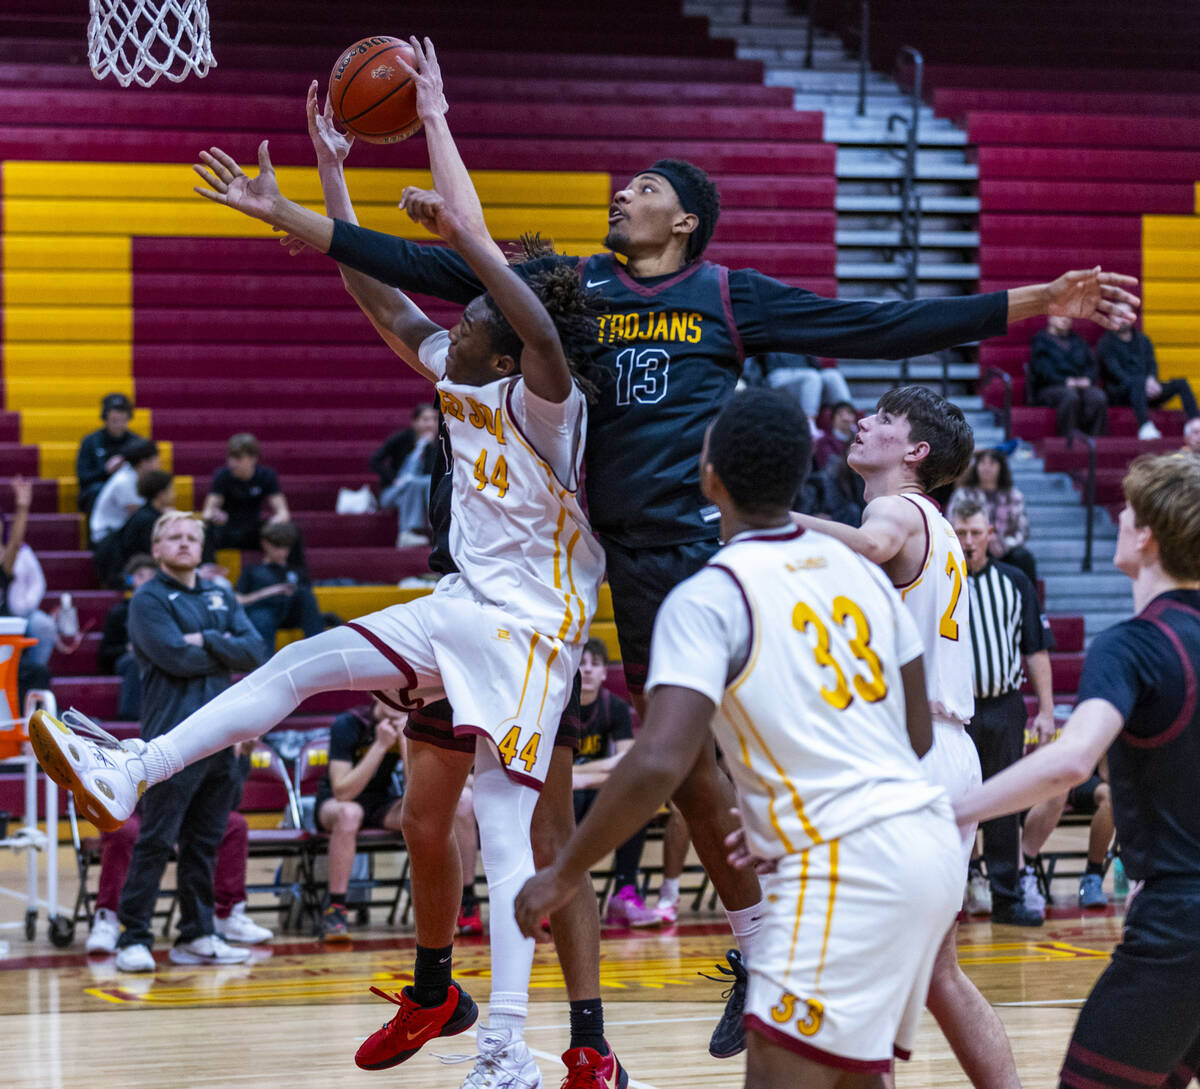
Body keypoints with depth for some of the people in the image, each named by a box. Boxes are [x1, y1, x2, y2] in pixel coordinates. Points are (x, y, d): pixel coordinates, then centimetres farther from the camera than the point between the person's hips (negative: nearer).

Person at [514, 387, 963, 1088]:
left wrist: (563, 875, -7)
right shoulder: (858, 568, 13)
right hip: (933, 844, 8)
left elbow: (659, 763, -20)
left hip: (846, 866, -8)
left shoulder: (709, 597, -9)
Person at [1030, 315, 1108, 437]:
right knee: (1070, 396, -39)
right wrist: (1065, 381, -17)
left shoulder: (1078, 341, 26)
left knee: (1099, 397, -30)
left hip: (1082, 385, 4)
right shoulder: (1041, 341, 11)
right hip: (1051, 387, -4)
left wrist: (1087, 379, -8)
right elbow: (1042, 370, -4)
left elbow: (1092, 366, 16)